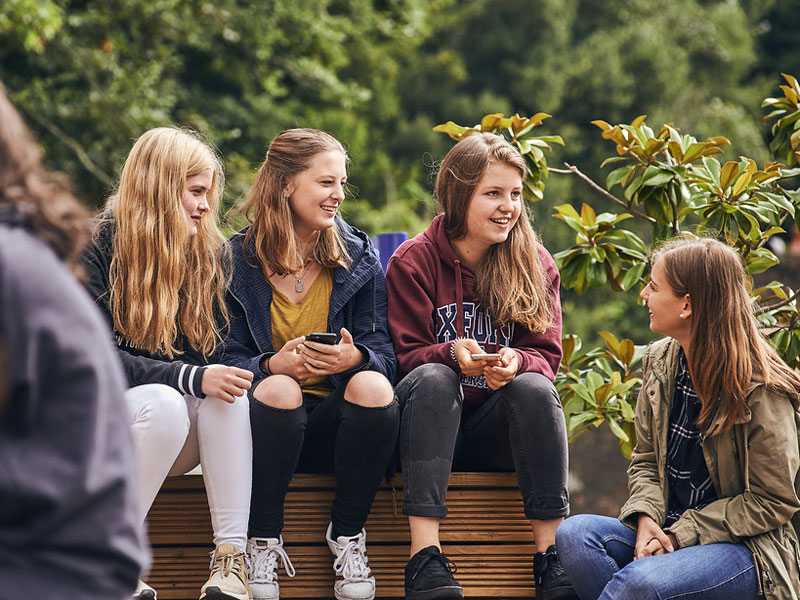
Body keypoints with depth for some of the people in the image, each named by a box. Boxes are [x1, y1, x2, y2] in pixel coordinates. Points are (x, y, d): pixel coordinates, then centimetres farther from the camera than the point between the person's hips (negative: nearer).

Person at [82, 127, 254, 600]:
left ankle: (232, 556, -33)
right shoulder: (96, 248, -9)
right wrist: (191, 378, -28)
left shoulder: (210, 254, 7)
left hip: (183, 438, 5)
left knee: (228, 392, -27)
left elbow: (211, 355, 8)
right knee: (164, 402, -35)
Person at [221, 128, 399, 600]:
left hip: (333, 426, 2)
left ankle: (347, 535, -12)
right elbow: (227, 360, -2)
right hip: (268, 421, -1)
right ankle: (263, 542, -18)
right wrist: (272, 365, -24)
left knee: (373, 386, -31)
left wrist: (356, 358, -22)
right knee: (277, 389, -36)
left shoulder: (358, 257, 6)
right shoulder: (238, 260, 1)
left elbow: (385, 355, 2)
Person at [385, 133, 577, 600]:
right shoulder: (414, 261, -3)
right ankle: (425, 557, -43)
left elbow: (546, 355, 0)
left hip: (496, 432, 2)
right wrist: (454, 354, -28)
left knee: (535, 387, -29)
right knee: (432, 378, -33)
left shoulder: (536, 264, 4)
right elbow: (408, 355, -6)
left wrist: (516, 362, -24)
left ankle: (551, 555, -30)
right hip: (432, 423, -2)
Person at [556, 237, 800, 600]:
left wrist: (682, 534, -16)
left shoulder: (762, 391, -13)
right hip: (670, 531, 7)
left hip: (747, 550, -7)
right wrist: (647, 520, -9)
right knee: (573, 533, -20)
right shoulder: (661, 361, 7)